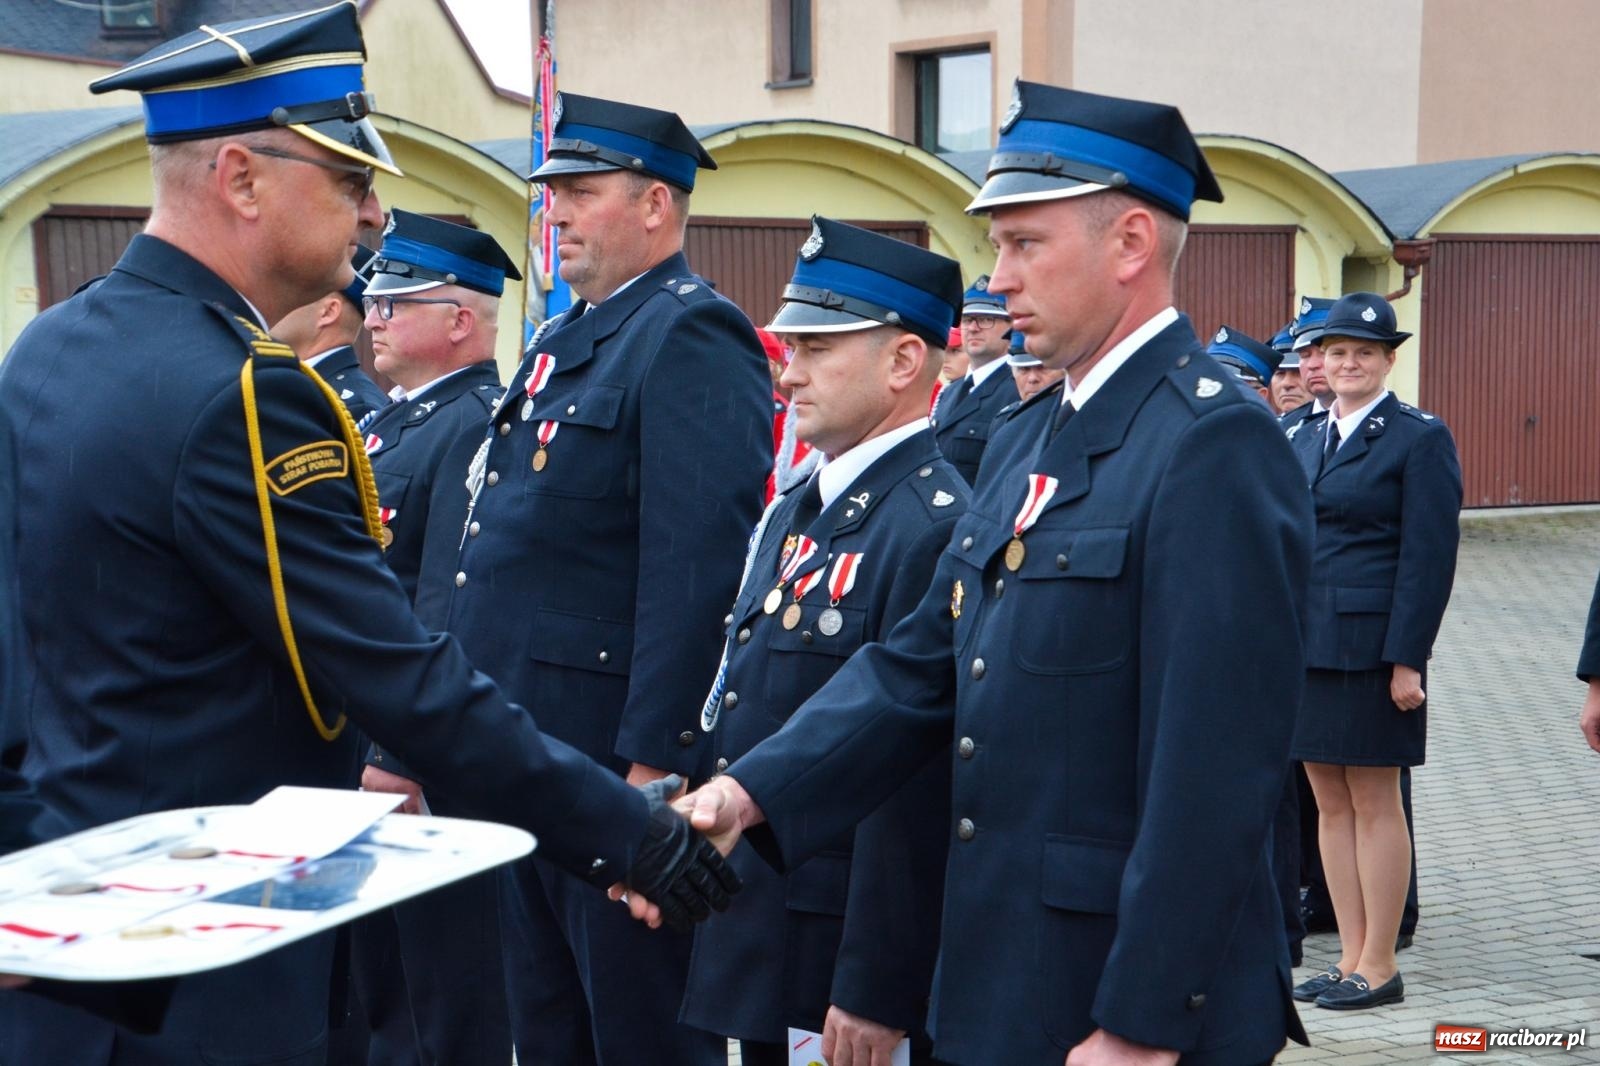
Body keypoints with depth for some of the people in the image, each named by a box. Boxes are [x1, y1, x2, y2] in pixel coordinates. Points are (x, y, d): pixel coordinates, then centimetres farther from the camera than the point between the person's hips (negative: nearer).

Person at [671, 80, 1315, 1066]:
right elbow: (921, 665, 10)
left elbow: (1216, 769, -21)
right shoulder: (1026, 445, 12)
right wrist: (754, 793, -4)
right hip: (1004, 986, 9)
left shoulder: (1214, 446, -17)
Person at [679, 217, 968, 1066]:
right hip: (752, 933, 9)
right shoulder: (795, 512, 13)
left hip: (842, 957, -9)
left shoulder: (934, 531, -19)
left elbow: (914, 788, -22)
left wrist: (876, 991, -22)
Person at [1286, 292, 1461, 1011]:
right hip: (1306, 645, 7)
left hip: (1372, 646, -7)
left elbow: (1430, 557, -11)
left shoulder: (1420, 439, -6)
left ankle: (1379, 968, 8)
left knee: (1374, 802, 0)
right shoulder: (1307, 441, 15)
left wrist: (1408, 658, -17)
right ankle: (1352, 958, 18)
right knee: (1330, 804, 10)